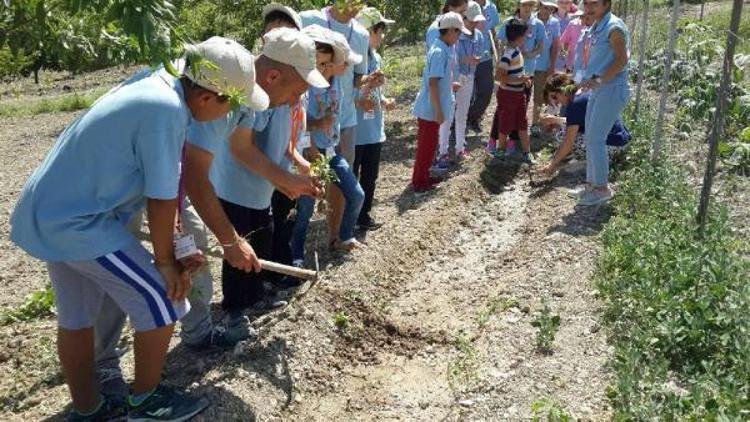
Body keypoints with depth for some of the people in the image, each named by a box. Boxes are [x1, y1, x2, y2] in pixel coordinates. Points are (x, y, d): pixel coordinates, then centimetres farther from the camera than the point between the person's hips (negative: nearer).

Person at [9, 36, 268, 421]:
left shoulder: (158, 84, 3)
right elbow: (161, 199, -20)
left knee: (77, 317, 19)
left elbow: (163, 184, 8)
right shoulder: (166, 110, -26)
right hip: (76, 221, -9)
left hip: (49, 211, 10)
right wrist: (165, 260, -6)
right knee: (162, 299, 0)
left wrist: (172, 247, 13)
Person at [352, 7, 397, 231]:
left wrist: (384, 101, 1)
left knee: (370, 176, 17)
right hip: (354, 131, -8)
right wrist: (359, 102, -27)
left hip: (374, 130, 8)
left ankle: (363, 215, 31)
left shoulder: (377, 58, 7)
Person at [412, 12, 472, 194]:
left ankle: (423, 177, 29)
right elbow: (432, 83, -24)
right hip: (430, 109, -9)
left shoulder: (444, 49, 8)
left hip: (431, 108, 9)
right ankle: (419, 183, 10)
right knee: (426, 145, 0)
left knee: (429, 144, 17)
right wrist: (439, 111, -22)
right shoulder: (439, 52, -21)